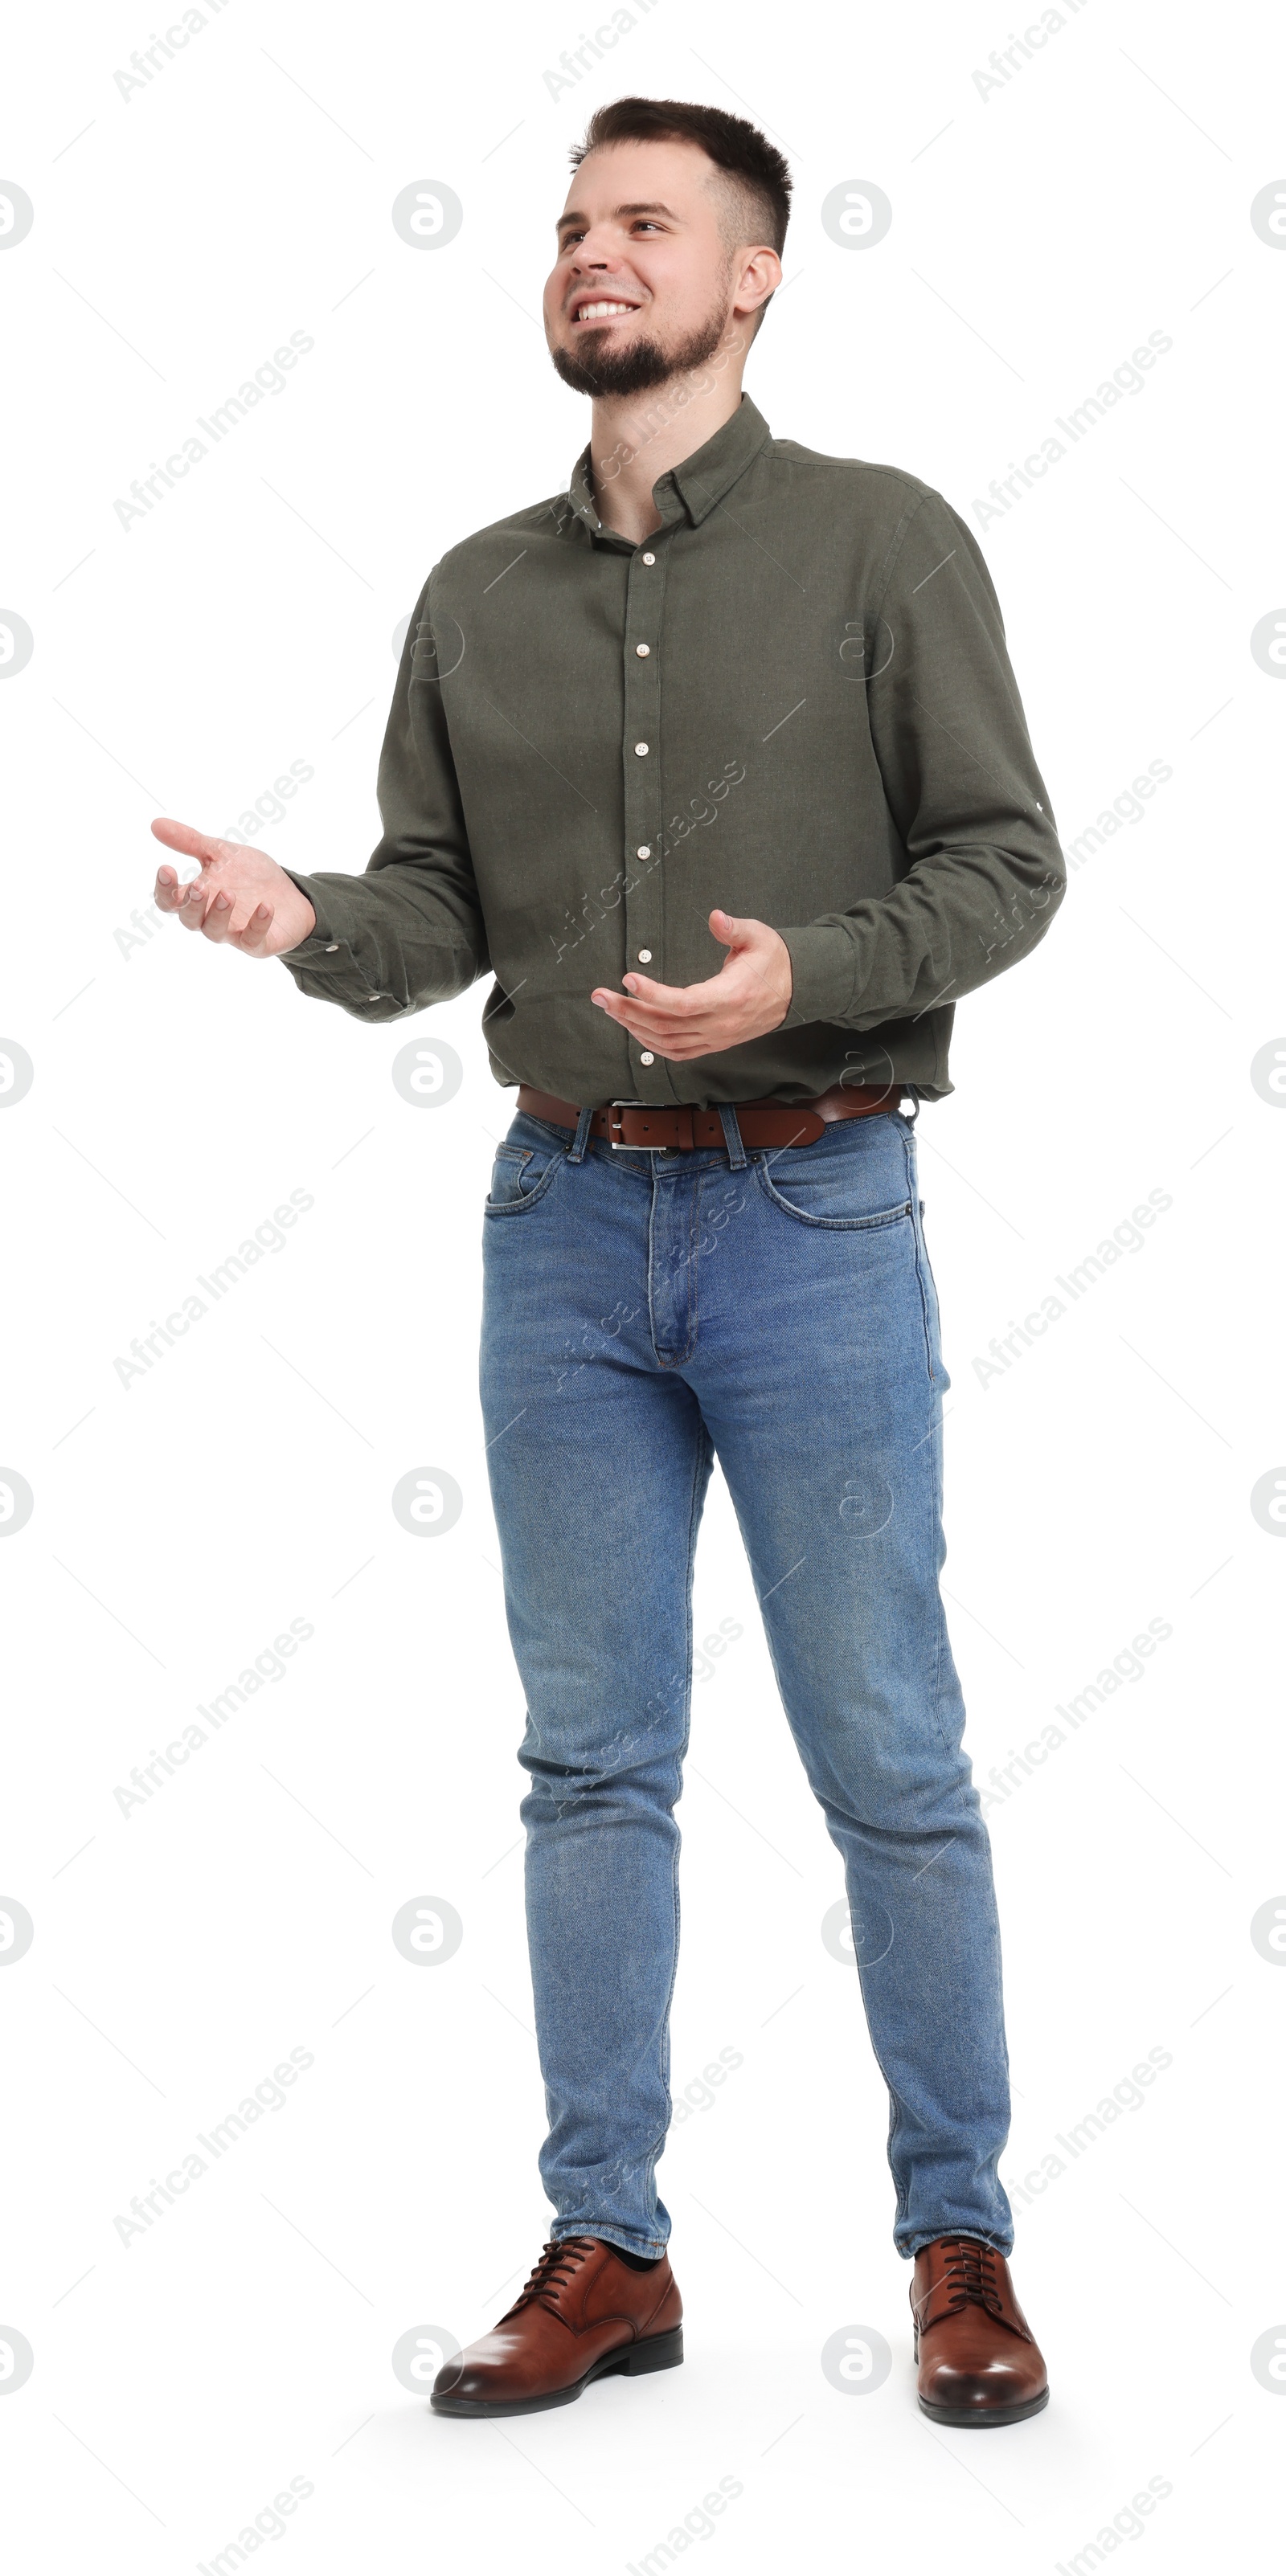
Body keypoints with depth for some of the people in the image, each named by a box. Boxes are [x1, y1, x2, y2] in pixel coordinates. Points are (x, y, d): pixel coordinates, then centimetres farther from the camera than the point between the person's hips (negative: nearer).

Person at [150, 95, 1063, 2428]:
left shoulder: (880, 540, -2)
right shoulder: (481, 593, 10)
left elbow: (1006, 861, -4)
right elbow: (438, 910, 8)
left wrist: (805, 973, -20)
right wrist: (306, 926, -13)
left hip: (813, 1212, -4)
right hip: (564, 1219, 4)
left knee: (888, 1762, 2)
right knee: (592, 1760, 8)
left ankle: (960, 2241, 16)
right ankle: (607, 2251, 19)